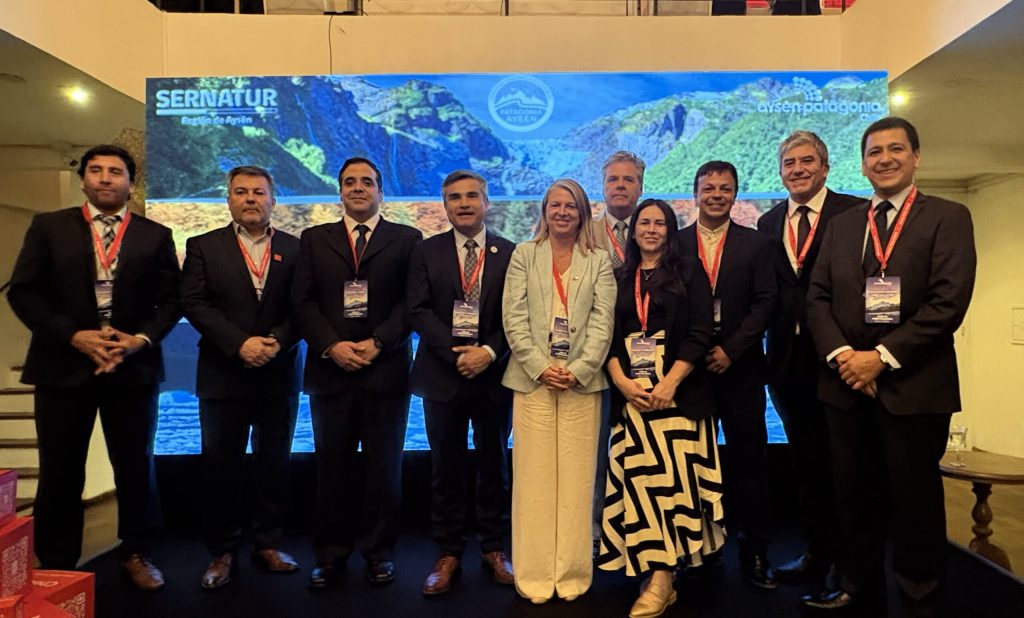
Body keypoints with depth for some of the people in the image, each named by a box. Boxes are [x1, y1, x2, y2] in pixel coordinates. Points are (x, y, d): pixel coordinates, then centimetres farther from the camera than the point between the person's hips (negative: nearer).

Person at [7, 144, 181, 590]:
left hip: (134, 367, 1)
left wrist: (142, 339, -12)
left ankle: (136, 554, 25)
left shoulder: (155, 236, 7)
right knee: (59, 473, 9)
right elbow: (23, 292, -1)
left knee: (136, 467, 8)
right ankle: (55, 566, 25)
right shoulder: (48, 227, 5)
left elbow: (171, 299, 4)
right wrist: (74, 336, -12)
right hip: (63, 365, 0)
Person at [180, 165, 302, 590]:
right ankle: (223, 552, 20)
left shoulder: (295, 249, 5)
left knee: (274, 461, 10)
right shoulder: (203, 247, 4)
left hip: (279, 375, 1)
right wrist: (240, 343, -16)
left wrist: (277, 341, -17)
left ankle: (268, 544, 23)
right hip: (223, 375, -1)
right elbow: (195, 303, -6)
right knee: (221, 464, 7)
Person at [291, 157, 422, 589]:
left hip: (386, 369, -1)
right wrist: (331, 346, -9)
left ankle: (379, 553, 20)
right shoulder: (314, 240, 14)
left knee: (384, 467, 6)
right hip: (329, 369, 2)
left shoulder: (407, 240, 7)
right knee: (331, 467, 8)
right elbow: (302, 302, 5)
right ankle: (330, 554, 21)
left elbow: (411, 302, -1)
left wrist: (378, 342, -13)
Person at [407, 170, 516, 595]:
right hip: (444, 374, 0)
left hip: (494, 374, 0)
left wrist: (489, 352, -15)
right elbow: (418, 311, -5)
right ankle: (449, 553, 21)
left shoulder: (511, 254, 4)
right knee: (446, 469, 8)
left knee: (494, 465, 11)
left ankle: (494, 549, 26)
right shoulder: (426, 252, 4)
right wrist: (457, 353, -15)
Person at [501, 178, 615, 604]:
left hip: (581, 382, 0)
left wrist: (578, 370, -11)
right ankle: (535, 575, 12)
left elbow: (602, 322, 1)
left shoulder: (599, 262, 10)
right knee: (534, 477, 2)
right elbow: (514, 317, 1)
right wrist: (540, 367, -9)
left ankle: (573, 574, 14)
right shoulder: (524, 255, 10)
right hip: (533, 379, 0)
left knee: (576, 479, 3)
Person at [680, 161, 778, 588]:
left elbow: (764, 302, 0)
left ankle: (754, 552, 14)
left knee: (749, 459, 3)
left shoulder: (755, 244, 7)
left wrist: (730, 349, -10)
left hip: (740, 368, 0)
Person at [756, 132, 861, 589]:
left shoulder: (854, 212, -4)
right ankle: (818, 552, 29)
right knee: (805, 460, 14)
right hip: (788, 358, 5)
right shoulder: (768, 223, 11)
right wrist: (770, 339, 0)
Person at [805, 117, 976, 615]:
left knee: (915, 500, 7)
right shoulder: (843, 224, 13)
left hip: (913, 384, -4)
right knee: (853, 495, 13)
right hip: (846, 381, 4)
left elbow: (948, 304, -11)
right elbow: (817, 297, 6)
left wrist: (882, 357, -16)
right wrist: (841, 353, -10)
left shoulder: (948, 217, 0)